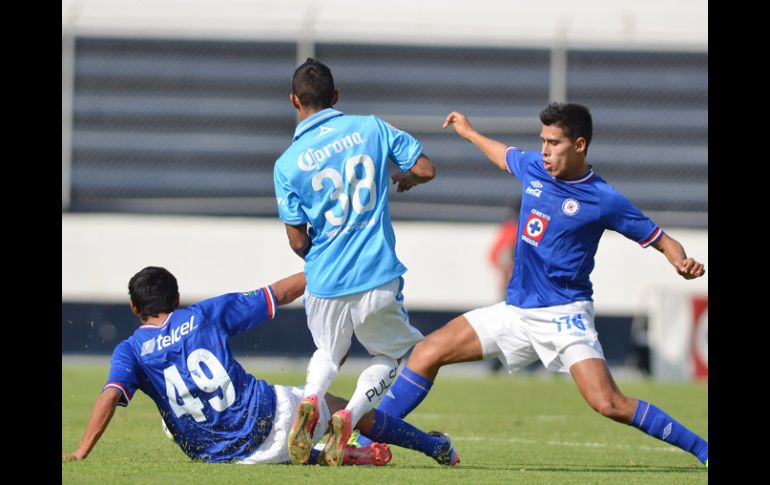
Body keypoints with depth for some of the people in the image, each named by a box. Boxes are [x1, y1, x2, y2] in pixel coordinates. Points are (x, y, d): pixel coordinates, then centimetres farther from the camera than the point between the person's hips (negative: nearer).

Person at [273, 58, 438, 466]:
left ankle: (310, 399, -7)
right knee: (392, 353, 22)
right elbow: (425, 169, 0)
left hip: (324, 283, 1)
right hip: (378, 278, -1)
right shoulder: (370, 128, -1)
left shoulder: (288, 163, -2)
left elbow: (297, 241, 0)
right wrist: (404, 178, 23)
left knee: (328, 354, 27)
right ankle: (349, 418, -5)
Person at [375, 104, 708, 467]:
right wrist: (469, 133, 43)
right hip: (516, 311, 6)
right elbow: (504, 155, 29)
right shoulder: (534, 167, 4)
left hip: (564, 315, -6)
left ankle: (701, 450, -12)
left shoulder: (604, 200, -11)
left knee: (609, 404, -22)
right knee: (427, 353, -1)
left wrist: (682, 263, -26)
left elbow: (661, 240, -5)